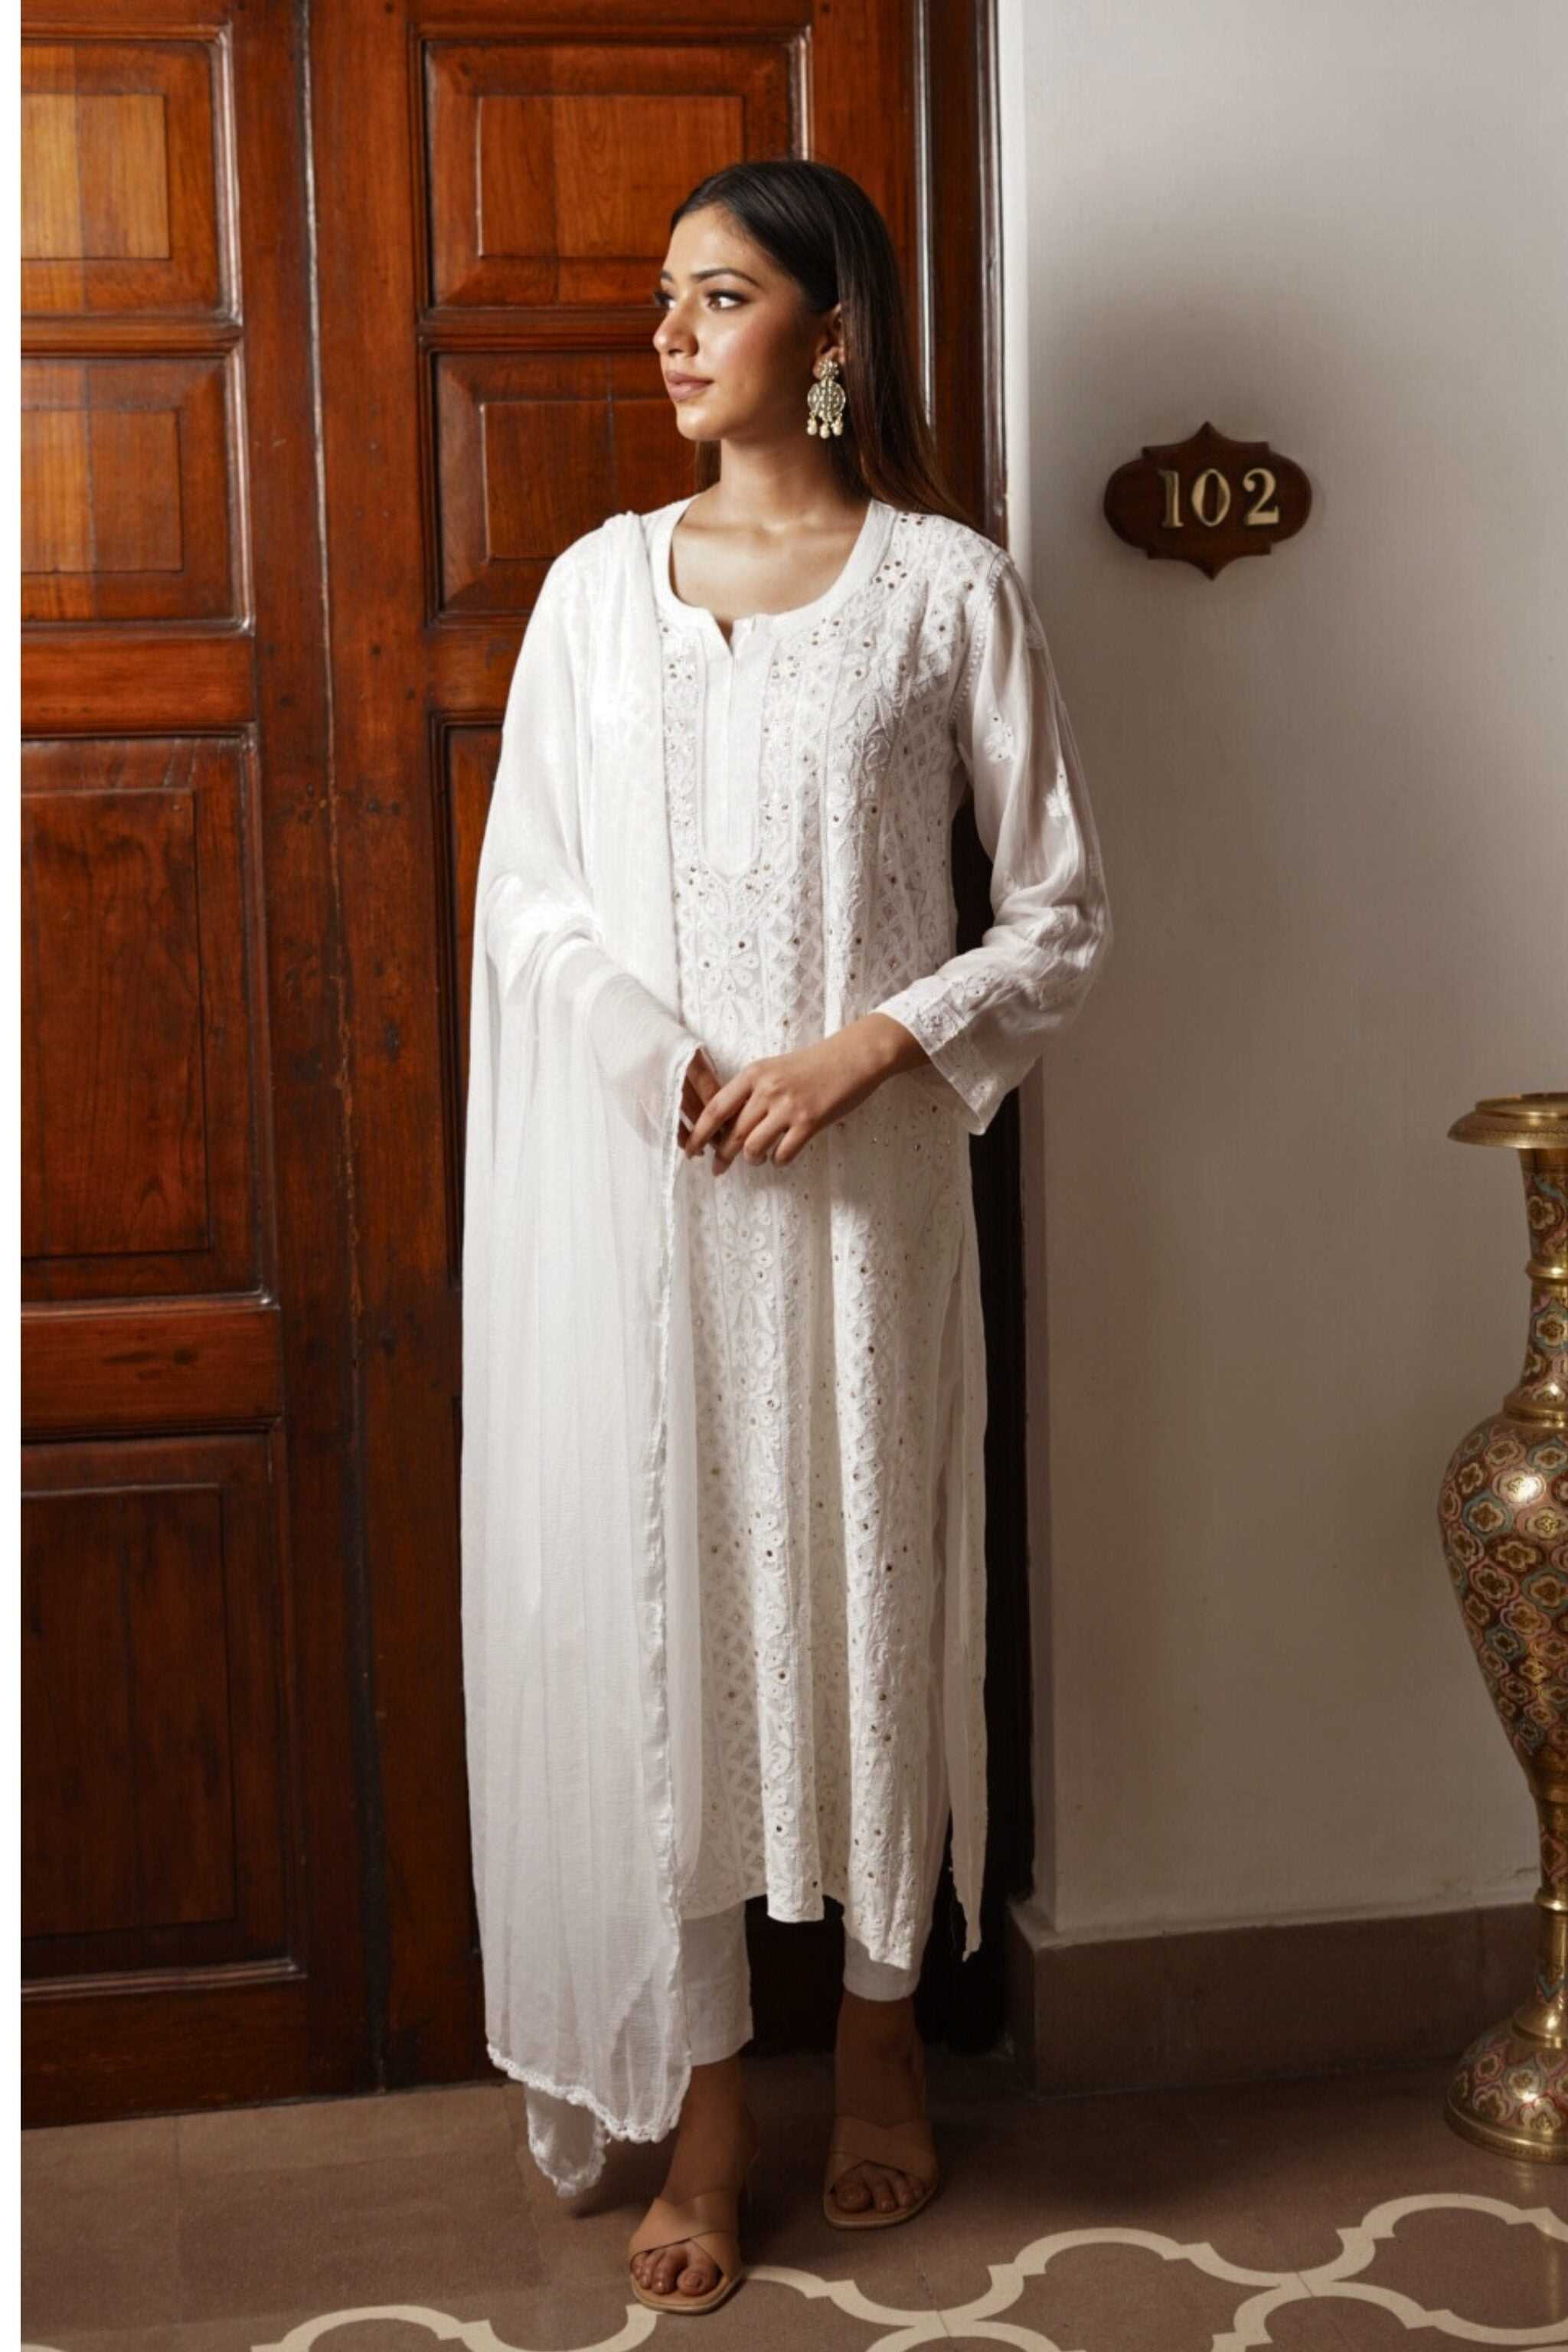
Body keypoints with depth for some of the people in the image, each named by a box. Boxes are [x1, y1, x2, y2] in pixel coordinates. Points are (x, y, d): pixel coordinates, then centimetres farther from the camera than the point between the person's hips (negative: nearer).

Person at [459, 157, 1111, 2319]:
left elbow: (1062, 909, 1)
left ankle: (884, 2031, 30)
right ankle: (702, 2109, 17)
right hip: (634, 1178, 2)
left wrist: (872, 1046, -14)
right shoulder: (600, 582, 7)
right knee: (653, 1600, 4)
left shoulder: (950, 586, 0)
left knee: (866, 1586, 8)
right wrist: (686, 1076, -11)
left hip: (863, 1178, -2)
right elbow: (527, 894, 4)